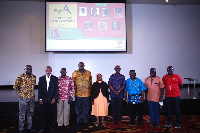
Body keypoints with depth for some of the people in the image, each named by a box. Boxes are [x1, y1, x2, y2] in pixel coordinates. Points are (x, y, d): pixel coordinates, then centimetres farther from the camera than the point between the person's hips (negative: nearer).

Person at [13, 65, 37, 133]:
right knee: (22, 113, 4)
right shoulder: (20, 77, -10)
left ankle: (29, 127, 25)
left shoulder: (34, 77, 5)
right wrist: (20, 93, -3)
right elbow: (15, 87, -3)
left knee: (30, 113, 13)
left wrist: (31, 93, 13)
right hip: (23, 98, -5)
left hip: (32, 97, 5)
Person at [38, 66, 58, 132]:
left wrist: (54, 98, -8)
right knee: (44, 113, 5)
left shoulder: (55, 78, 3)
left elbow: (56, 89, 0)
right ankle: (44, 127, 16)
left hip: (51, 99, -1)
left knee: (51, 113, 5)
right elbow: (39, 89, 4)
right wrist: (40, 98, -3)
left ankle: (50, 126, 17)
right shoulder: (41, 78, 5)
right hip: (44, 99, 1)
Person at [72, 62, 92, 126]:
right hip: (78, 94, 0)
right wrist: (74, 87, -1)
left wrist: (90, 90, 8)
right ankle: (79, 121, 19)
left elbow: (90, 82, 12)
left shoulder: (88, 73, 7)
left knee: (86, 108, 6)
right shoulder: (75, 73, 5)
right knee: (79, 108, 7)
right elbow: (73, 83, 8)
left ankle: (86, 121, 18)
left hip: (87, 94, 1)